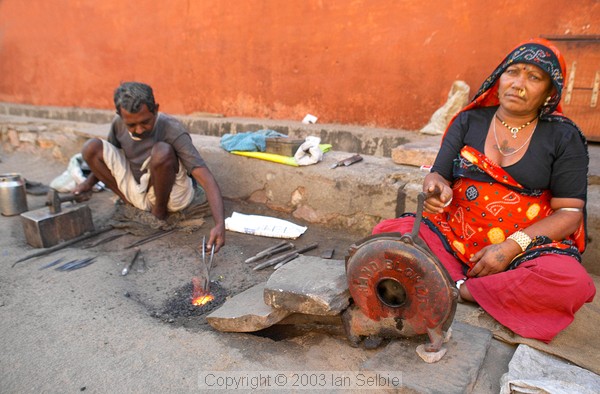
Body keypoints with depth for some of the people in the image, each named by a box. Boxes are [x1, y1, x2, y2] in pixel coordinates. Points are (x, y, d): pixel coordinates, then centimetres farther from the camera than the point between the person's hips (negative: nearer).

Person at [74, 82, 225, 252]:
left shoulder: (173, 131, -27)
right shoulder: (118, 124, -9)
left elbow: (206, 179, -36)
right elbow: (106, 156, 17)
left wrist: (219, 224, -47)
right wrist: (89, 182, 13)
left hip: (171, 195, -4)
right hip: (139, 192, 5)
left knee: (162, 151, -34)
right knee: (92, 148, -9)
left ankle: (160, 212, -8)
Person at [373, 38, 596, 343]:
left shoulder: (564, 137, 3)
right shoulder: (469, 121, 7)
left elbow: (569, 212, -2)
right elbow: (437, 176, 4)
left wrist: (512, 246, -17)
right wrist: (436, 187, -22)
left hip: (526, 248, 0)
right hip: (454, 238, 1)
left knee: (571, 281, -33)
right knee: (386, 232, -21)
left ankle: (461, 291, -18)